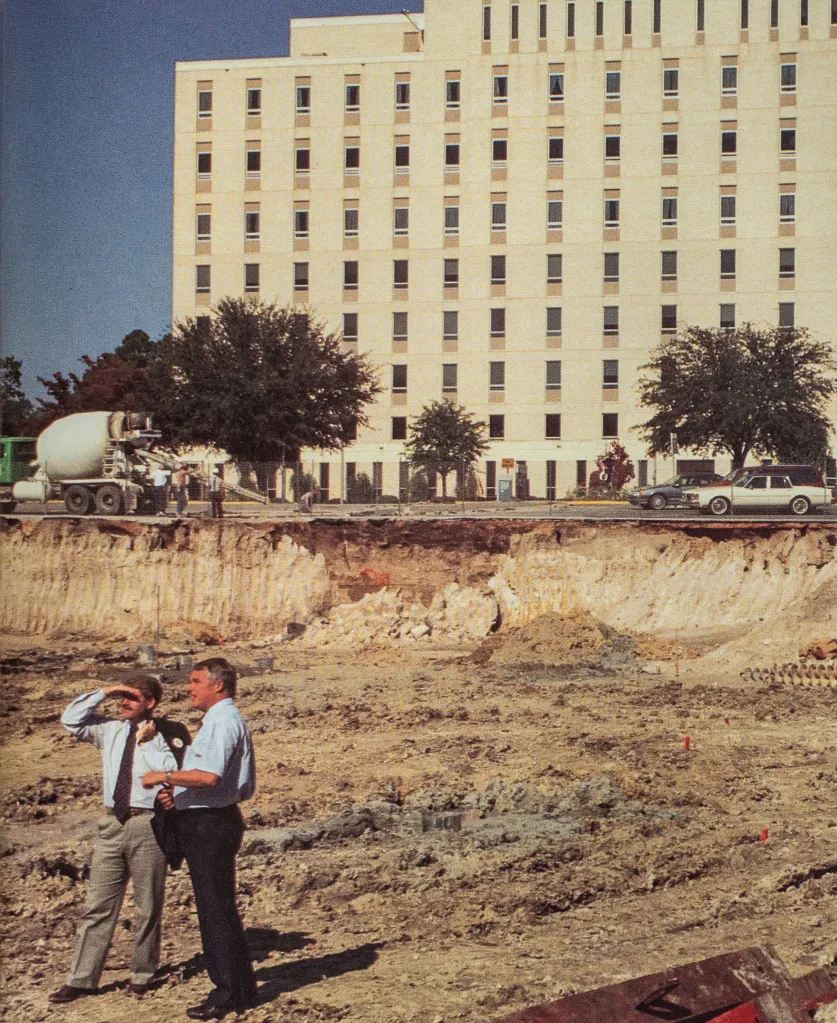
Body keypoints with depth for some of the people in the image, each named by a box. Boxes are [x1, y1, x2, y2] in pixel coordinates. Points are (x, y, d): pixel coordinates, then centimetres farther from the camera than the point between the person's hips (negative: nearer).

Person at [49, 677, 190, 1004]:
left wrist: (148, 741, -10)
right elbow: (71, 720, 10)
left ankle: (142, 974, 20)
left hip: (148, 824, -4)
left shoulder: (165, 735, -2)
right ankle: (81, 980, 6)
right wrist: (103, 692, 3)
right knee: (98, 904, 4)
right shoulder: (110, 730, 12)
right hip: (112, 824, 4)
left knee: (148, 906, 7)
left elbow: (169, 771, -15)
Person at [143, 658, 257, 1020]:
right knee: (214, 906, 15)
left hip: (210, 824, -11)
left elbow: (210, 776, -27)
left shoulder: (223, 721, -15)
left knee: (216, 908, -6)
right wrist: (178, 793, 12)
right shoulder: (219, 720, 19)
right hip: (203, 822, 11)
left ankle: (230, 994, 0)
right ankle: (236, 987, 23)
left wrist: (165, 776, -15)